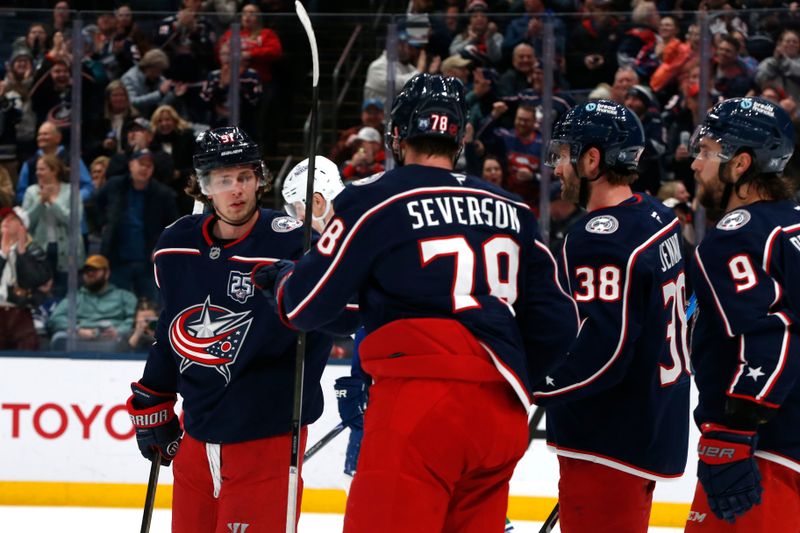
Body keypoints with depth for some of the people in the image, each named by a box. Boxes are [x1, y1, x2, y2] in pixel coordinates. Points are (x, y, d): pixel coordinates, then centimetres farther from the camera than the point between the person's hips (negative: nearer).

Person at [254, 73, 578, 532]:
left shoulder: (376, 200, 0)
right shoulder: (512, 211, 16)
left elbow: (307, 305, 3)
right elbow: (557, 325, 16)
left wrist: (280, 279, 25)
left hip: (419, 405, -6)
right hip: (503, 417, 6)